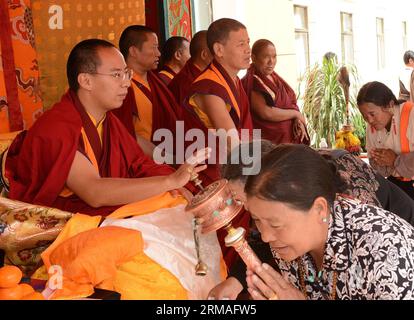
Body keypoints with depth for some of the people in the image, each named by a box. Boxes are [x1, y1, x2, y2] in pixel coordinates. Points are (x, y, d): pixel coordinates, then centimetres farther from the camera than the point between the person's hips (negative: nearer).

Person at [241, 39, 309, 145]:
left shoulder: (275, 78, 10)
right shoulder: (252, 82, -15)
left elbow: (290, 103, 11)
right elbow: (266, 113, -26)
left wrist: (298, 120, -11)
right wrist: (296, 113, -13)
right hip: (268, 144, -8)